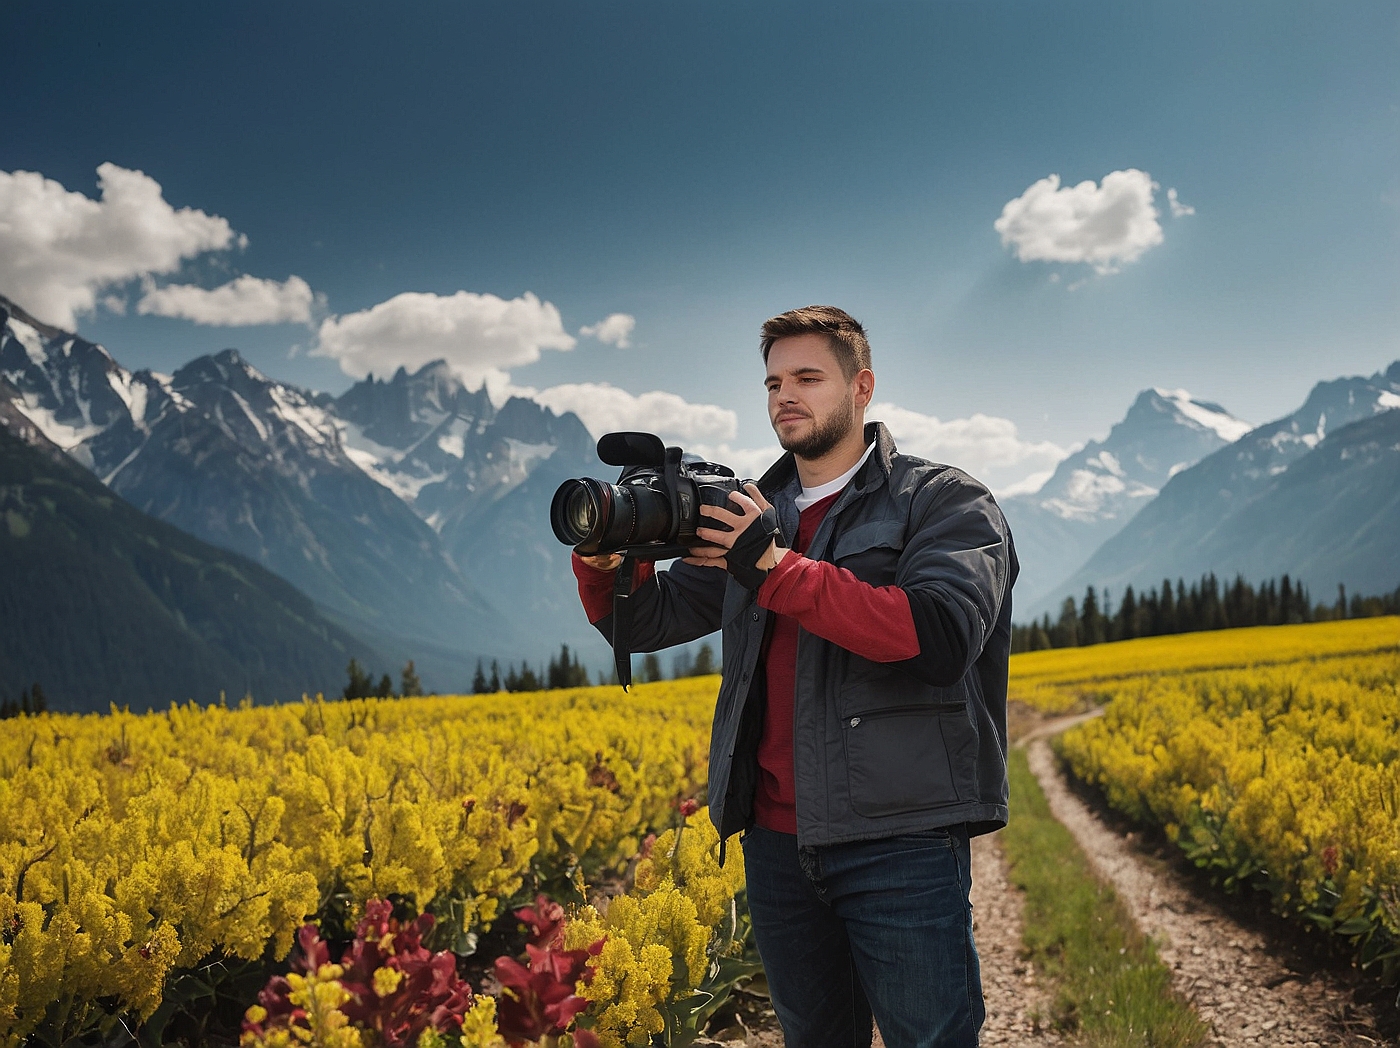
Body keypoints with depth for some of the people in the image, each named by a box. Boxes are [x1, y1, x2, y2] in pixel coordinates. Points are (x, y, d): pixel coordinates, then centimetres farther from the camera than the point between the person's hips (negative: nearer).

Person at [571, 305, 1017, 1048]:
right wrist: (603, 553, -12)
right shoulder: (752, 517, 15)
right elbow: (645, 619, 11)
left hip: (900, 840, -5)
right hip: (778, 840, 6)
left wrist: (778, 568, -22)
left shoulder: (947, 503, -2)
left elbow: (943, 636, -20)